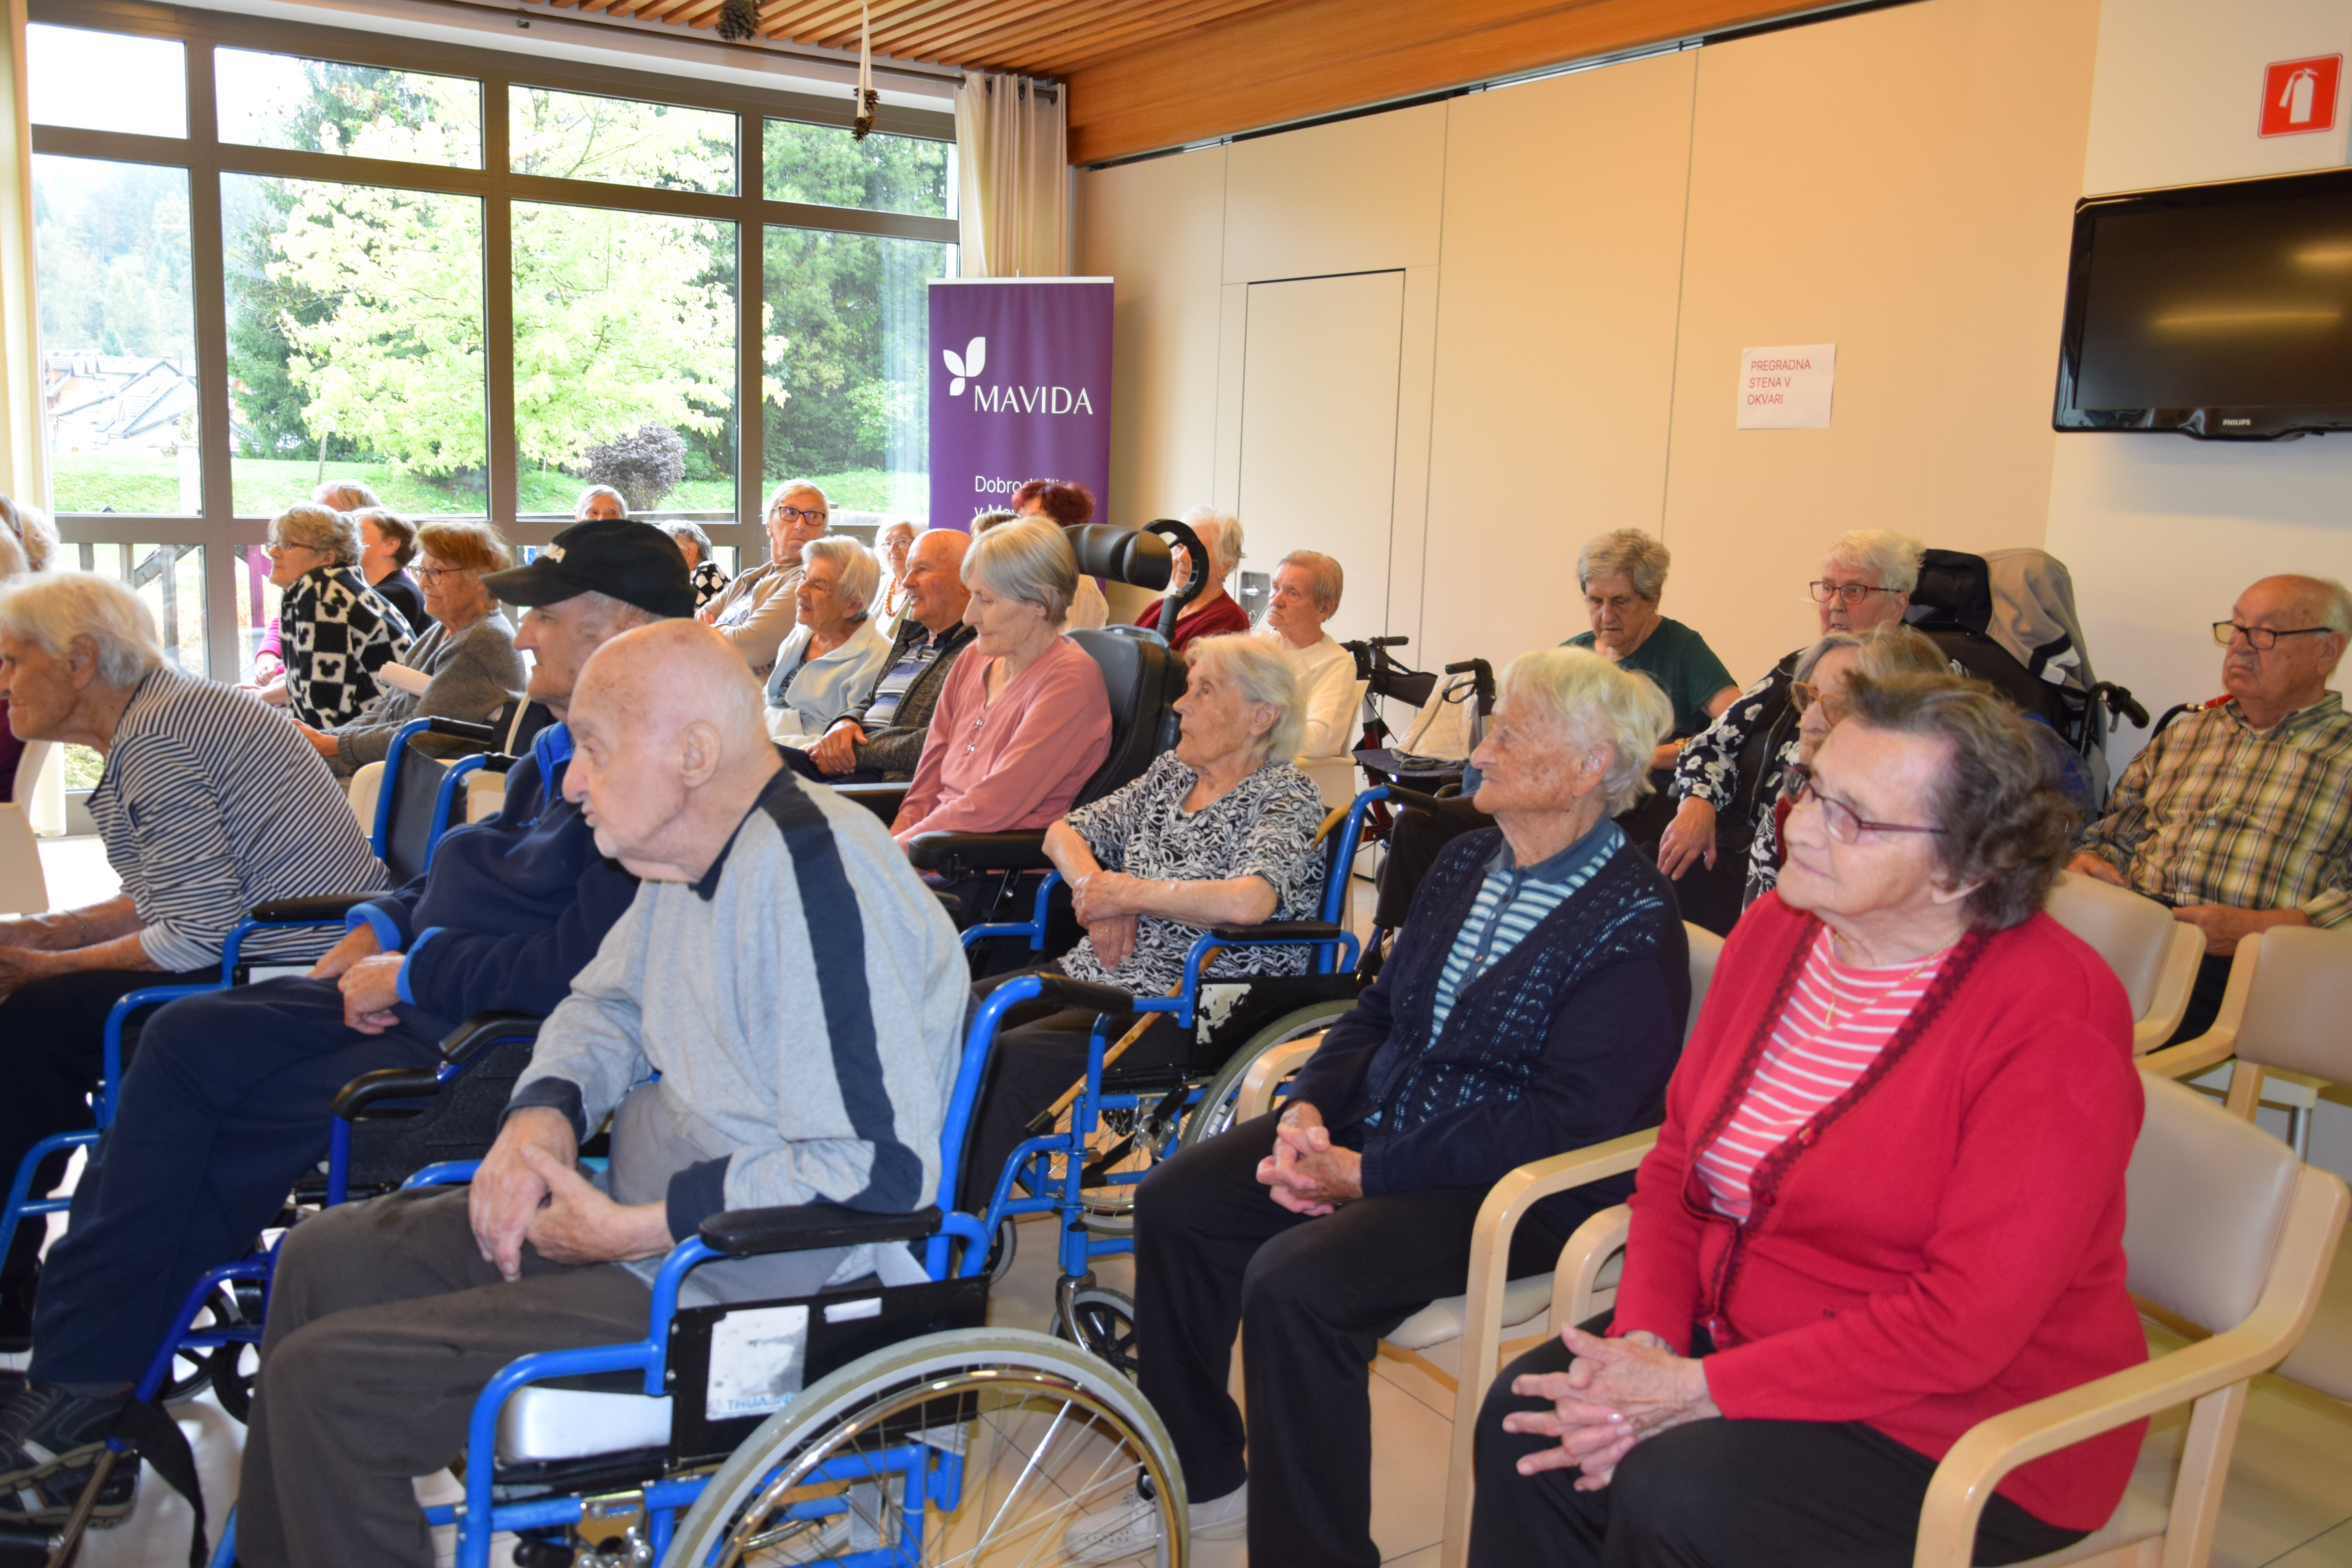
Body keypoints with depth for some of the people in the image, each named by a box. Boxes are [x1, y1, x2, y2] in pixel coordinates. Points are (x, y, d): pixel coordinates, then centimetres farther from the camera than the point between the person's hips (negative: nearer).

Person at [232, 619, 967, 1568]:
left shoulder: (809, 870, -26)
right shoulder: (691, 853, 8)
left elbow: (882, 1170, -31)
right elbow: (608, 1003, 24)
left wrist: (637, 1229, -22)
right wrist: (543, 1114, 1)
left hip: (753, 1298, -11)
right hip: (652, 1223, 11)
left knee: (325, 1381, -13)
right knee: (326, 1260, 17)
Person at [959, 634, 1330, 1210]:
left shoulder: (1286, 799, -8)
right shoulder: (1172, 771, 15)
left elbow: (1247, 902, -28)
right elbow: (1065, 831, 19)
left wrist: (1130, 893, -15)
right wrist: (1095, 890, -4)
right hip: (1094, 973, 8)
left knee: (1009, 1058, -28)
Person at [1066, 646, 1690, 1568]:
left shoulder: (1633, 930, -17)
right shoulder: (1467, 863, 8)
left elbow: (1562, 1122, -22)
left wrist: (1369, 1174, -23)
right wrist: (1310, 1108, -6)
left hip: (1514, 1189, -8)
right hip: (1380, 1124, 9)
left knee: (1294, 1283, -28)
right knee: (1174, 1204, 0)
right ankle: (1201, 1481, 18)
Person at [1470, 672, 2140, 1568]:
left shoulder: (2053, 1023, -22)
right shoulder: (1776, 930, 0)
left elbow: (1965, 1324, -24)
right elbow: (1677, 1159, 6)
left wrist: (1699, 1390, -22)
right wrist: (1644, 1341, -11)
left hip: (1967, 1423, -6)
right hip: (1739, 1331, 6)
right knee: (1524, 1415, -13)